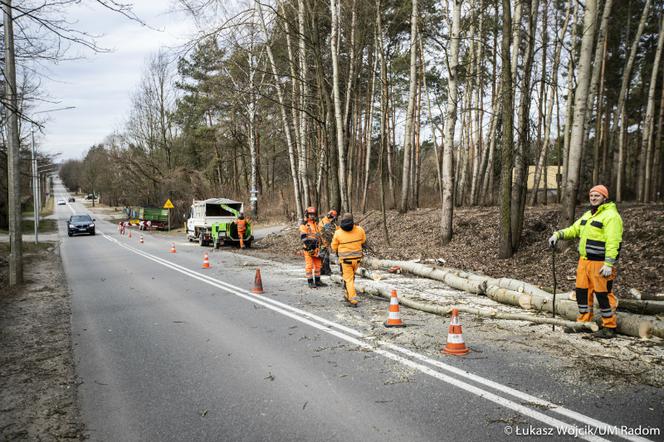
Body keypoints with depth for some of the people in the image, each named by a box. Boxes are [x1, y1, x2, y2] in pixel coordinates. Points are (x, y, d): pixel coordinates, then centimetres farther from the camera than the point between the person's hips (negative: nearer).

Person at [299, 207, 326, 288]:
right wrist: (309, 246, -19)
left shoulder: (316, 224, 14)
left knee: (318, 265, 10)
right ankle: (310, 282, 1)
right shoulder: (304, 224, -7)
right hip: (309, 248, -7)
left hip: (316, 247, 7)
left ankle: (317, 281, 19)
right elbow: (303, 237, -13)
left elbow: (319, 235, 22)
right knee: (309, 265, -4)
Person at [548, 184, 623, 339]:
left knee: (603, 294, -2)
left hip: (600, 263, -9)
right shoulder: (588, 215, 18)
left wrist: (609, 264, -25)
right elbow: (574, 229, 20)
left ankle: (609, 327, 9)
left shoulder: (611, 216, -12)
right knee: (582, 291, 12)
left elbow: (613, 242, -19)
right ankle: (583, 322, 23)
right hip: (584, 261, 9)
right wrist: (558, 234, 2)